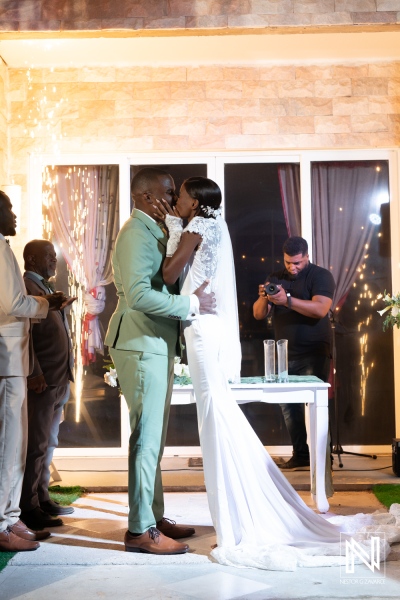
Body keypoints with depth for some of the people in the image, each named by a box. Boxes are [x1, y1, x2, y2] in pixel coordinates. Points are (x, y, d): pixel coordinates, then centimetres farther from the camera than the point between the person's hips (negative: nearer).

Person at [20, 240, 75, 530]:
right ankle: (28, 507, 2)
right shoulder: (24, 287, -8)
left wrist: (66, 374, 16)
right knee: (36, 444, -5)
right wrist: (35, 373, -21)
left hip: (60, 378, 9)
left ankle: (42, 498, 21)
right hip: (41, 379, -9)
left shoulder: (47, 288, 21)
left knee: (48, 443, 13)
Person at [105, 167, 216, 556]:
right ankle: (140, 530, 2)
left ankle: (154, 517, 24)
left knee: (153, 436, 14)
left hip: (156, 345, 10)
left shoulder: (154, 232, 19)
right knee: (147, 435, -6)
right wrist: (191, 304, -21)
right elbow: (138, 294, -26)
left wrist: (191, 296, 9)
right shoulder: (137, 233, -14)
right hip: (141, 345, -10)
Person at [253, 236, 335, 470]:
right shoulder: (275, 278, 10)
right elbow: (258, 314, 5)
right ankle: (300, 454, 11)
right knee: (288, 404, 3)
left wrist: (287, 300, -32)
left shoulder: (321, 276, -6)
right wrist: (263, 297, -17)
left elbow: (320, 309, -22)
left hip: (314, 353, -5)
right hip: (285, 354, 5)